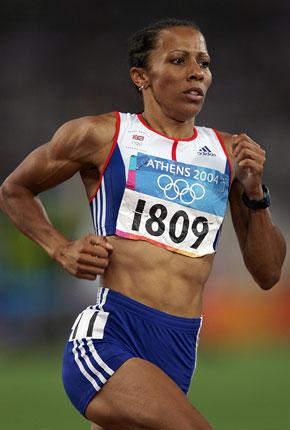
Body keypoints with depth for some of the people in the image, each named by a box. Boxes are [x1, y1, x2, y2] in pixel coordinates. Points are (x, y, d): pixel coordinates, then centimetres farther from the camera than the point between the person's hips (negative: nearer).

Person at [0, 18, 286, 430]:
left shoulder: (229, 153, 14)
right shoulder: (99, 136, 3)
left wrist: (255, 193, 2)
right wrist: (62, 249, 4)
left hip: (179, 356, 5)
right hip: (107, 342, -5)